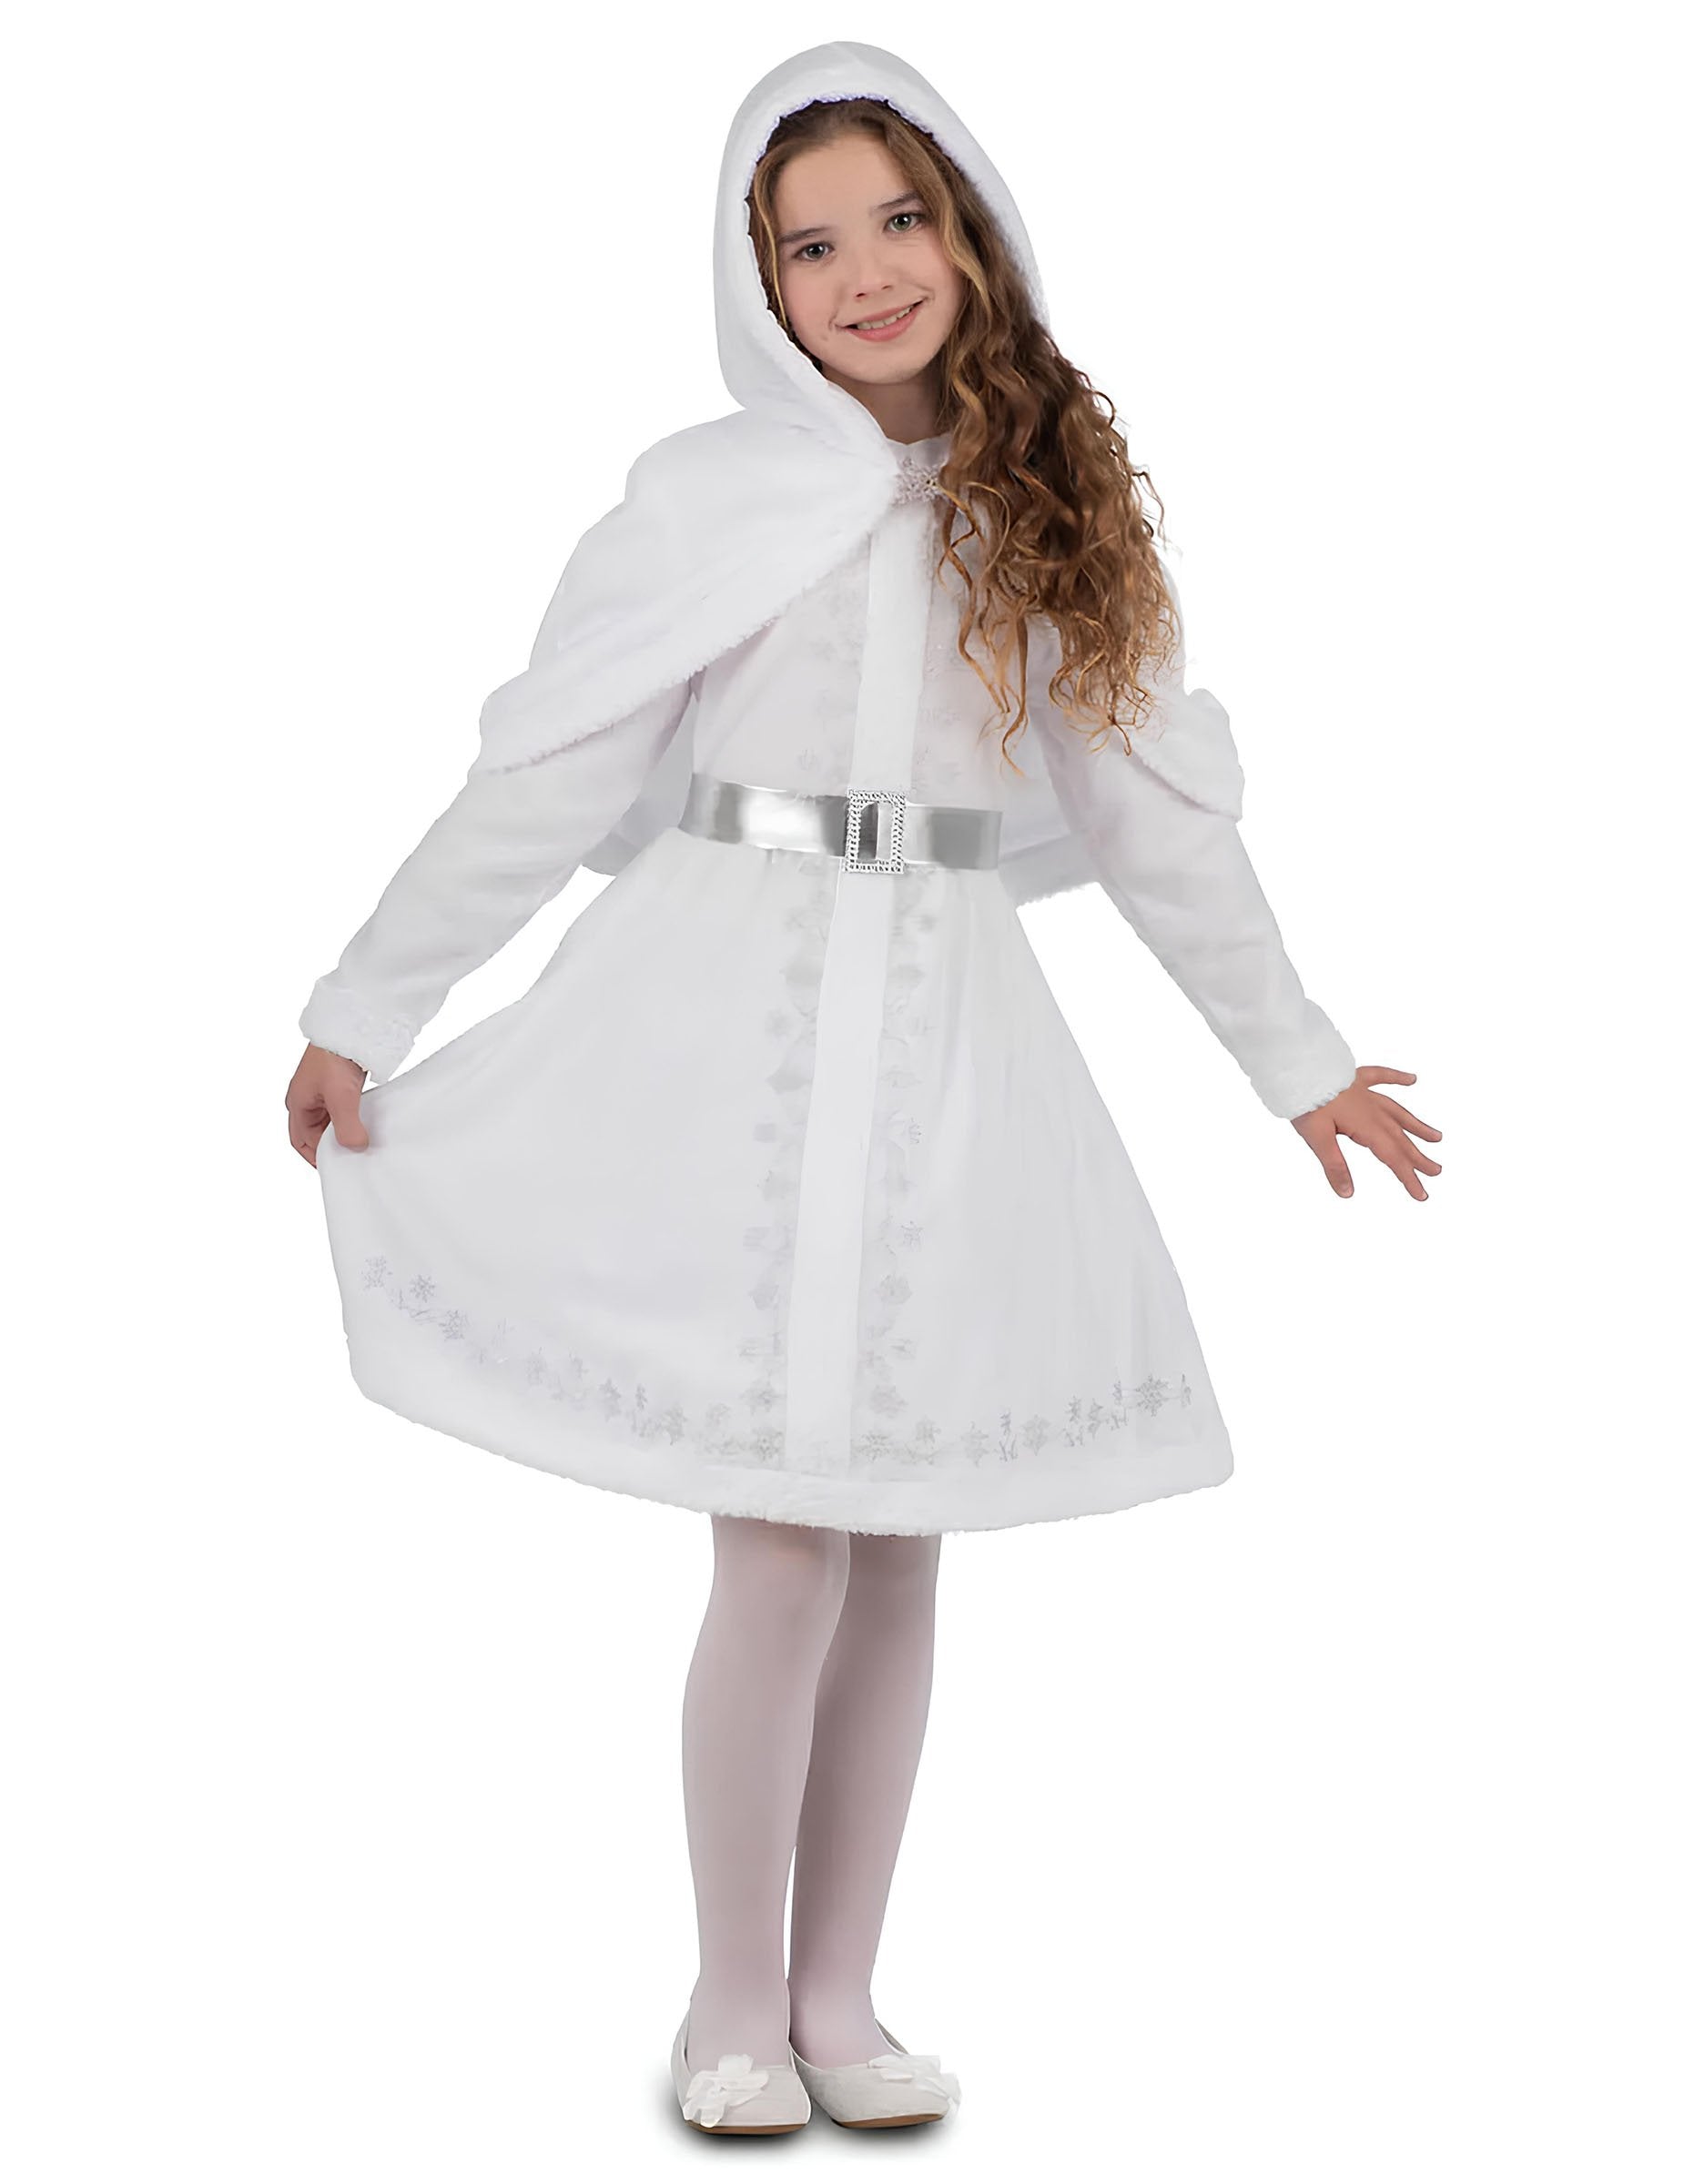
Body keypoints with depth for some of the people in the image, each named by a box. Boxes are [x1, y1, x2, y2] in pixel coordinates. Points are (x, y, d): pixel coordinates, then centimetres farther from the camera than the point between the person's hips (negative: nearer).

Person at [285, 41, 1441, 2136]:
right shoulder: (710, 496, 0)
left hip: (950, 1032, 3)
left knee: (898, 1543, 6)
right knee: (784, 1545, -6)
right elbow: (536, 779, 3)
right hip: (743, 1019, -3)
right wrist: (361, 1011, 4)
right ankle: (732, 2002, 13)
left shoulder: (1055, 508, 10)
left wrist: (1297, 1056, 20)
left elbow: (1153, 811, 16)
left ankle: (839, 1995, 20)